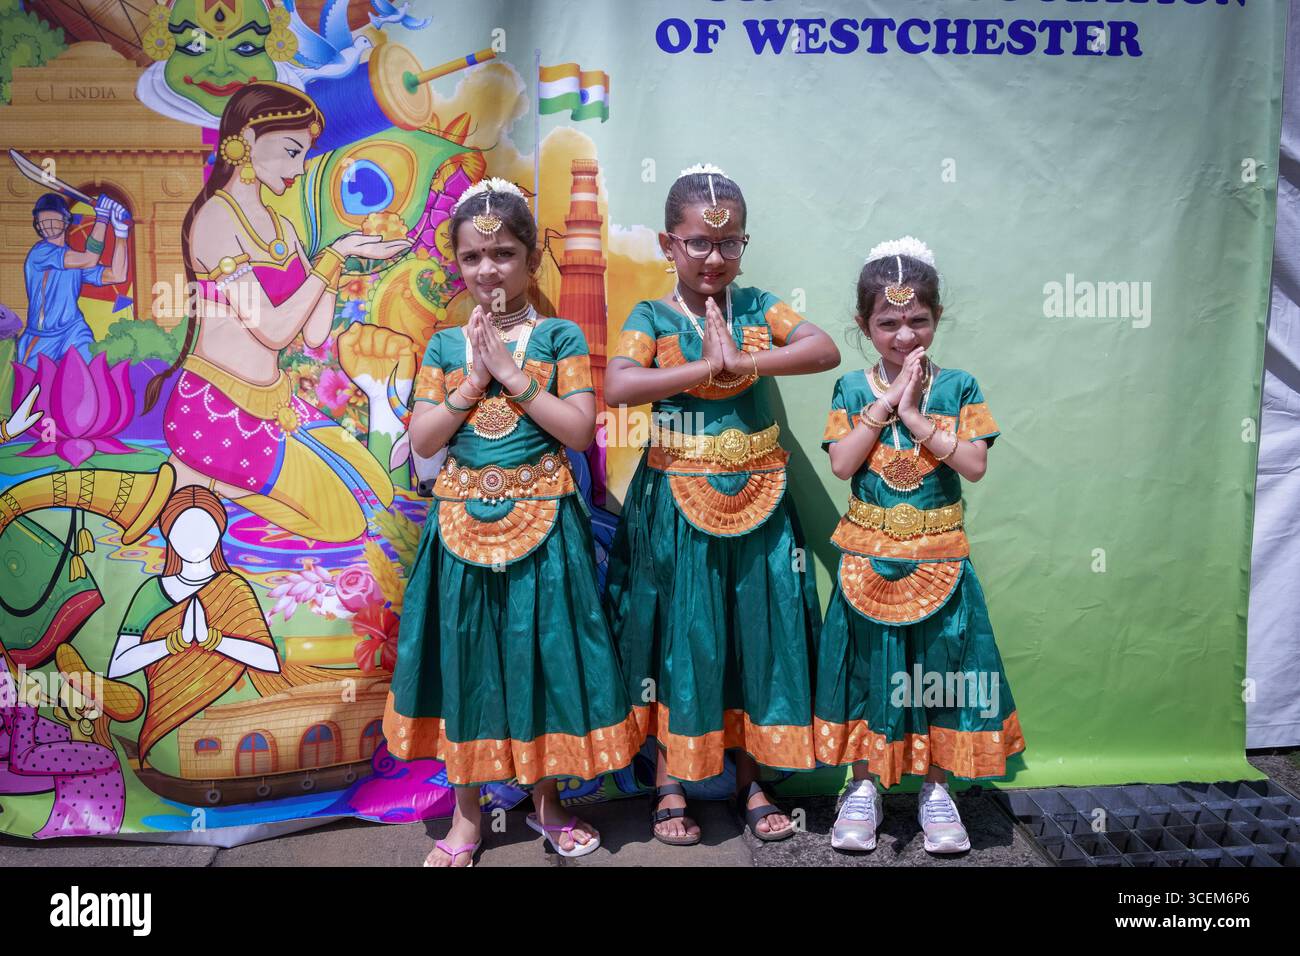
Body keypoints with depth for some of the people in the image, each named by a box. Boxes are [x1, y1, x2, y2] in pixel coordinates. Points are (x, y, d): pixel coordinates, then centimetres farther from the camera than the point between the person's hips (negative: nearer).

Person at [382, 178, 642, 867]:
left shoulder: (560, 337, -1)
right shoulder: (445, 345, 7)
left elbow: (579, 430, -11)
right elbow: (422, 441, 0)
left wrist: (513, 374, -14)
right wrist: (473, 381, -10)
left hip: (541, 520, -2)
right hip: (464, 521, 3)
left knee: (541, 651, 6)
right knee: (465, 656, 9)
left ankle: (546, 799, 29)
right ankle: (467, 815, 26)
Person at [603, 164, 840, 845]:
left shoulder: (757, 307, 5)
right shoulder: (652, 317, -2)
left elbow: (827, 350, -10)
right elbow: (617, 387, -21)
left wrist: (744, 361, -21)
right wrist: (708, 364, -21)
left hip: (756, 500, 3)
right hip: (676, 503, -3)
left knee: (758, 629, 9)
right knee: (679, 631, 5)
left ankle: (750, 781, 26)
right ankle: (670, 782, 22)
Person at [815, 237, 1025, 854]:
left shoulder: (958, 387, 0)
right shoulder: (852, 389, 0)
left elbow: (975, 464, -11)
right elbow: (841, 464, -12)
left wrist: (915, 414, -16)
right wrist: (885, 401, -14)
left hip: (938, 557, 0)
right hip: (868, 556, 0)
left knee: (939, 667, 7)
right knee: (868, 665, 7)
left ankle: (935, 787, 25)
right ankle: (865, 786, 23)